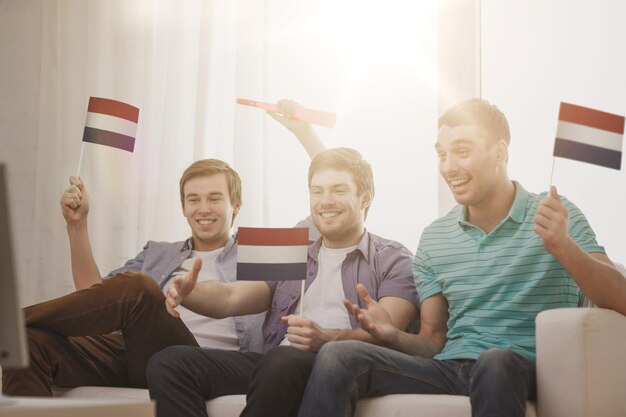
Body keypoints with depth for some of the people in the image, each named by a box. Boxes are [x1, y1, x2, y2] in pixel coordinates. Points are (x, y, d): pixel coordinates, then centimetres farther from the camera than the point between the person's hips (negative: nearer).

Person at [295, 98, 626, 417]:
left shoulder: (557, 216, 2)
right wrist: (392, 336, -6)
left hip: (526, 371, -3)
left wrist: (562, 247, -26)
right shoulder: (433, 239, 15)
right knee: (337, 356, -21)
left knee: (496, 360, -40)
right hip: (449, 369, 4)